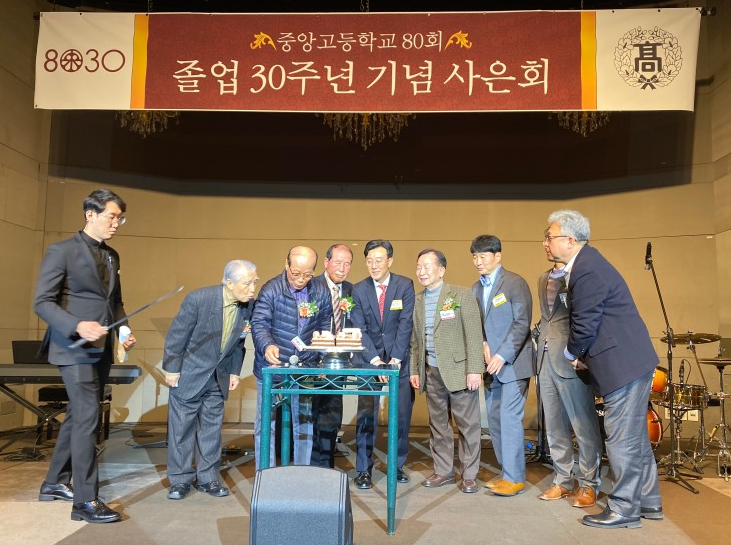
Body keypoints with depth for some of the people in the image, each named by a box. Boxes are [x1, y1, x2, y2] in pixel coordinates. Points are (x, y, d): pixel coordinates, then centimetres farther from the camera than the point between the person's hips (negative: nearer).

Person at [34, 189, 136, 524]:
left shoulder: (112, 256, 13)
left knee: (77, 417, 15)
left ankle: (55, 484, 31)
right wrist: (77, 326, -27)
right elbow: (42, 302, -13)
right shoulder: (62, 251, -9)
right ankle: (86, 501, 0)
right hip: (75, 348, -8)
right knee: (87, 418, -9)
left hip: (101, 349, 8)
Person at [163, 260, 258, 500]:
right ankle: (180, 480, 19)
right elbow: (176, 335, -15)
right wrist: (171, 369, -10)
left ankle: (208, 478, 23)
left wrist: (234, 371, 5)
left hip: (218, 376, 4)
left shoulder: (248, 305, -11)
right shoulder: (198, 299, -25)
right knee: (181, 426, 6)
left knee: (212, 427, 11)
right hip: (189, 373, -4)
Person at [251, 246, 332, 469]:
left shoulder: (321, 293, 0)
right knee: (266, 424, 6)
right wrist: (267, 346, -34)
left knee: (304, 424, 12)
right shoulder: (271, 290, -9)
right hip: (272, 367, -3)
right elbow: (259, 323, -14)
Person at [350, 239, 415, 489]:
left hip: (400, 359, 0)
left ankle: (398, 465, 21)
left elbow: (406, 324, -9)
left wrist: (395, 360, -14)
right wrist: (375, 360, -16)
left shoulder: (405, 285, -4)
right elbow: (360, 330, -5)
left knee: (402, 414, 4)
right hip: (369, 359, 0)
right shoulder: (358, 290, -2)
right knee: (366, 414, -4)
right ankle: (364, 469, 9)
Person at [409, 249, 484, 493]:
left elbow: (474, 334, -10)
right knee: (438, 424, 13)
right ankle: (443, 471, 26)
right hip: (432, 372, 5)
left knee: (467, 424, 3)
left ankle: (469, 475, 17)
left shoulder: (461, 295, -7)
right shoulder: (417, 300, 10)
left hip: (459, 370, -5)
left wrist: (474, 370, -15)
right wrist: (414, 370, 11)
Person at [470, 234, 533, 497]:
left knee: (509, 418, -7)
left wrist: (502, 355, -20)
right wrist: (483, 345, -7)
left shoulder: (515, 283, -9)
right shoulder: (476, 289, 12)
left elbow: (522, 324, -14)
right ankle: (507, 472, 24)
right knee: (494, 419, 11)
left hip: (512, 363, -7)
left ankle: (514, 478, 5)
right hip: (491, 366, 7)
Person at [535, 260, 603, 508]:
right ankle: (563, 481, 27)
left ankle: (588, 485, 18)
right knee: (555, 427, 14)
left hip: (571, 363, -7)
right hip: (546, 361, 7)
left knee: (584, 427, 4)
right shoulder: (544, 279, 15)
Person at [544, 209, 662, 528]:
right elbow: (583, 319, 16)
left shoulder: (588, 272, -22)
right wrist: (579, 353, 8)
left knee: (621, 439, 1)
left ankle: (624, 509, 14)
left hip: (624, 364, -11)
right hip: (630, 361, 11)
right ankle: (648, 501, 32)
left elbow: (584, 326, -19)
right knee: (634, 435, 19)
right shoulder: (585, 261, 10)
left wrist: (571, 354, 0)